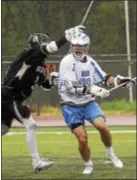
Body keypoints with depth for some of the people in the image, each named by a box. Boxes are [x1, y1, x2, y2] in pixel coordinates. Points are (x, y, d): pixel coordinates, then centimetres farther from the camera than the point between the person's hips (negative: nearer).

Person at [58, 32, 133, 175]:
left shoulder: (90, 61, 3)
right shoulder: (67, 62, -16)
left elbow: (103, 77, 17)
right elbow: (72, 88, -24)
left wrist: (117, 80, -2)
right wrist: (93, 90, -33)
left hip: (88, 102, 4)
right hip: (71, 105, -4)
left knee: (102, 126, -20)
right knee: (82, 139, -11)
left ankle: (111, 154, 4)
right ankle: (88, 165, 14)